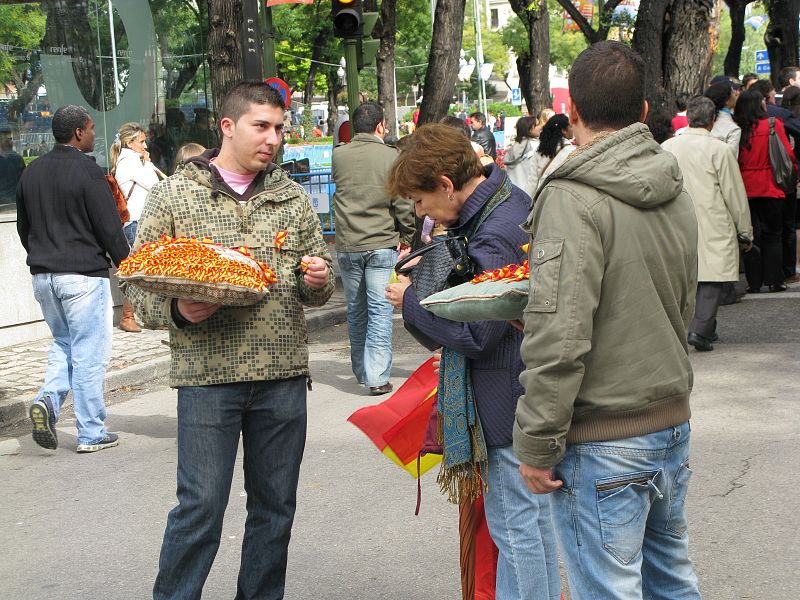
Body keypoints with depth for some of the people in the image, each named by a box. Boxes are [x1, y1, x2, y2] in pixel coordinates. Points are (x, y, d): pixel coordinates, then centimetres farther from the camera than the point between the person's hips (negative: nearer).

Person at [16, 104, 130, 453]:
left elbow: (23, 228, 16)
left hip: (42, 276, 7)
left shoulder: (31, 172, 9)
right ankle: (91, 433, 6)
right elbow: (109, 227, -13)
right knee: (89, 352, 1)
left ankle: (48, 399, -2)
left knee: (63, 343, 22)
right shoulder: (87, 171, -13)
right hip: (83, 275, -7)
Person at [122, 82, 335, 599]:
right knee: (201, 508, -3)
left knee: (275, 506, 12)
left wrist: (318, 279, -5)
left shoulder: (291, 196, 10)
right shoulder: (174, 195, 0)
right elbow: (140, 284, 1)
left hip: (284, 372, 4)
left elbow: (320, 276, 18)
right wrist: (177, 310, -18)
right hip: (207, 372, -4)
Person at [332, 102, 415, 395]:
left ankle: (361, 370, 27)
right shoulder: (390, 156, -8)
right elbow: (402, 202, -7)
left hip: (346, 245, 4)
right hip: (381, 244, -3)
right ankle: (377, 376, -7)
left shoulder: (338, 156, 2)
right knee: (380, 310, -1)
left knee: (355, 310, 16)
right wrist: (407, 236, 5)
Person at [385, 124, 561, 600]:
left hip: (508, 398, -10)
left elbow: (475, 334, -24)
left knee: (514, 521, 0)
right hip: (533, 394, 10)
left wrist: (411, 299, -11)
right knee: (536, 513, 21)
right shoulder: (515, 200, 6)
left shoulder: (495, 237, -25)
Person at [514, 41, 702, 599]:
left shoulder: (574, 199, -19)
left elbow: (558, 337, -24)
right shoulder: (677, 194, 6)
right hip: (673, 424, 8)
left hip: (604, 443, -8)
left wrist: (537, 444, -16)